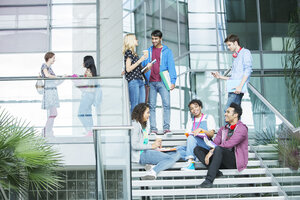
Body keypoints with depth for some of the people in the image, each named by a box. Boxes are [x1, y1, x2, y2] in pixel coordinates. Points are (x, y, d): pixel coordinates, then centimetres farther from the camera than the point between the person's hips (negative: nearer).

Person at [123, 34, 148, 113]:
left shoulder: (134, 53, 20)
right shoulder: (128, 52, -4)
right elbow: (128, 69, -13)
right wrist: (140, 60, -13)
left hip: (140, 81, 8)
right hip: (133, 81, -8)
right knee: (134, 106, -8)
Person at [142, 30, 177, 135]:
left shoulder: (167, 51, 7)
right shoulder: (148, 51, 16)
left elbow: (171, 66, 2)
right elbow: (143, 65, 18)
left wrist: (172, 81, -8)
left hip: (162, 82, -3)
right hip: (151, 82, 3)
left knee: (166, 104, -11)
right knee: (152, 106, 1)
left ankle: (166, 128, -9)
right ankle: (153, 129, 3)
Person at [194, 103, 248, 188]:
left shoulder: (242, 129, -7)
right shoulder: (223, 129, 19)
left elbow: (228, 144, -19)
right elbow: (215, 143, 6)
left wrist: (212, 151, -19)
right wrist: (209, 152, -15)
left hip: (235, 161, -8)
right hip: (223, 160, 8)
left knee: (218, 149, -37)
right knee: (197, 149, -4)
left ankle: (209, 180, -41)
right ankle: (215, 171, -25)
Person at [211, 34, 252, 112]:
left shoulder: (245, 52, 4)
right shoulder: (235, 57, 29)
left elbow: (248, 70, -10)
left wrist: (240, 86, -20)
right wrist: (220, 77, 22)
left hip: (238, 89, -8)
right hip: (232, 88, 8)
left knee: (227, 110, -21)